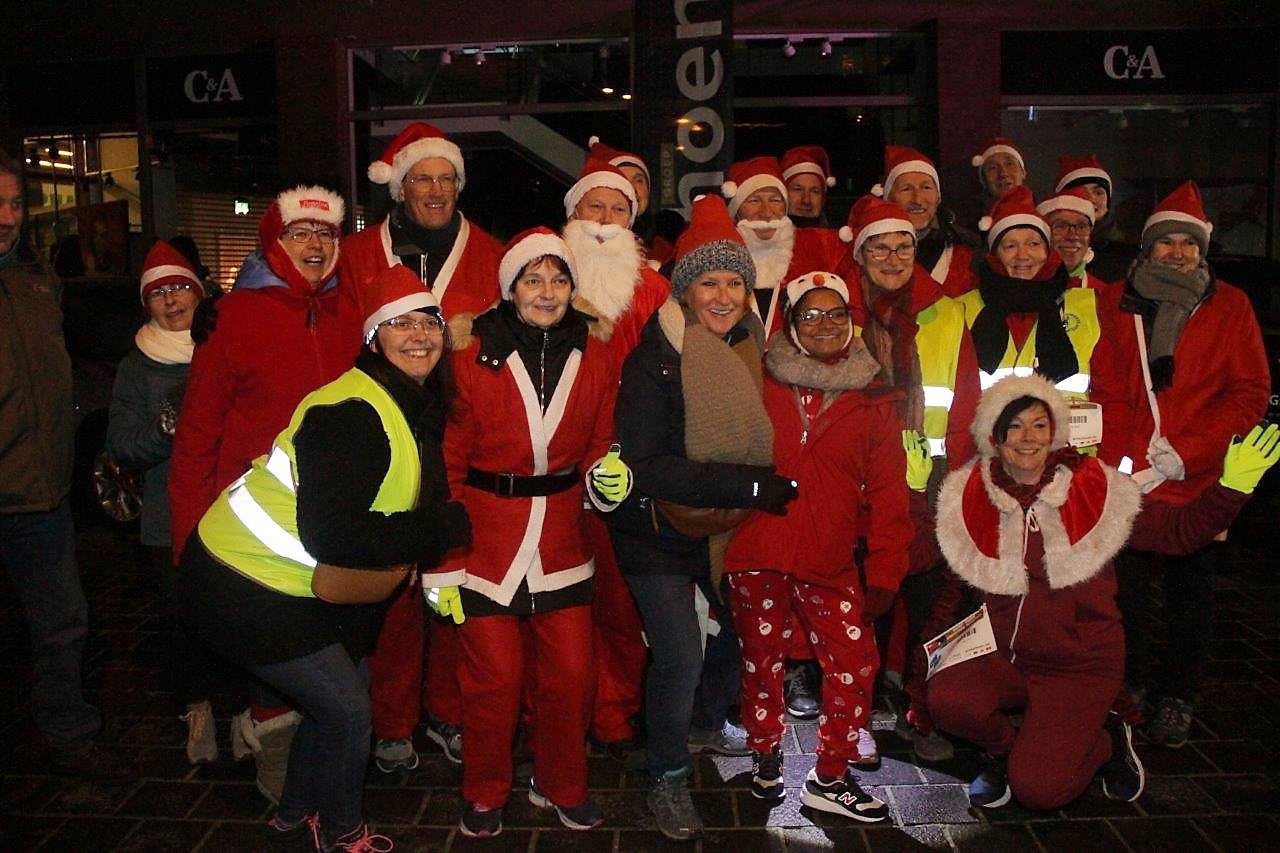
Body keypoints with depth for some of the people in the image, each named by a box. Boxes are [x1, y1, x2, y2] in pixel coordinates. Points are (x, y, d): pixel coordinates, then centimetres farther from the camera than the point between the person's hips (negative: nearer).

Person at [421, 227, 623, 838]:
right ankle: (485, 794, 30)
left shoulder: (594, 359, 2)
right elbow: (446, 467, -5)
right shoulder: (473, 362, -7)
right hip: (485, 541, -3)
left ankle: (561, 786, 34)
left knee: (571, 673, 8)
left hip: (561, 541, 3)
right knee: (495, 677, 4)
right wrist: (440, 565, -6)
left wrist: (605, 478, -11)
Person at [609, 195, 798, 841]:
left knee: (739, 632, 15)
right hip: (659, 533, -6)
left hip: (728, 528, 6)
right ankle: (668, 779, 16)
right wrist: (751, 485, -28)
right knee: (680, 658, -9)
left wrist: (768, 488, -4)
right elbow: (646, 466, -27)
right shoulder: (655, 359, -20)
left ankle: (715, 726, 45)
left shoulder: (750, 348, 0)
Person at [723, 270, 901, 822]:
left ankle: (830, 777, 20)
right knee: (762, 661, 12)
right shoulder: (759, 383, 2)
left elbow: (886, 490, 5)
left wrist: (884, 570, 1)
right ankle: (765, 758, 37)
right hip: (756, 554, -1)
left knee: (855, 664, -1)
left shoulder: (873, 400, 5)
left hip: (830, 564, 1)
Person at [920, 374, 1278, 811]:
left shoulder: (1094, 490, -6)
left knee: (1038, 790, -15)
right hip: (1002, 655, 2)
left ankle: (1106, 740, 19)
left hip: (1080, 666, -1)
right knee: (946, 698, -29)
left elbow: (1178, 531, -1)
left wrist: (1232, 486, -16)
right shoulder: (970, 497, -4)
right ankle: (1004, 750, 7)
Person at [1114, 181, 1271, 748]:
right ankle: (1132, 682, 28)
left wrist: (1182, 454, -13)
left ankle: (1177, 697, 27)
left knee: (1189, 594, 10)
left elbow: (1250, 394, -2)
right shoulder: (1121, 303, 5)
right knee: (1125, 587, 6)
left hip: (1198, 481, 0)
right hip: (1126, 479, 1)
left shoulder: (1229, 306, 3)